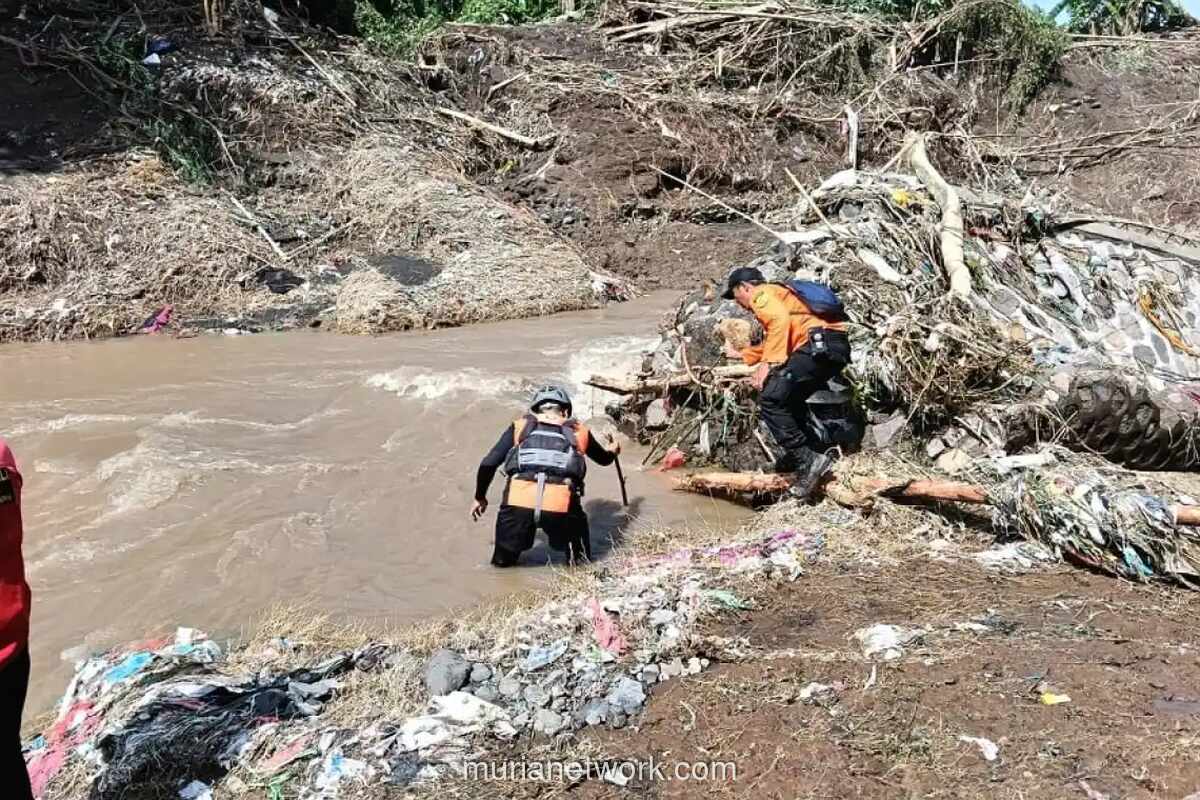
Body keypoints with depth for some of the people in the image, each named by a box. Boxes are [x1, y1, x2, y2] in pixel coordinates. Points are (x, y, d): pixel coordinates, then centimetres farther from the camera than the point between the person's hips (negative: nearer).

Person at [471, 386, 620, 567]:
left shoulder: (519, 426, 21)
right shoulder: (579, 431, 23)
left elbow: (488, 464, 16)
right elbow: (604, 459, 42)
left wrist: (480, 497, 31)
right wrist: (613, 450, 65)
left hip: (518, 503, 0)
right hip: (561, 506, 0)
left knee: (503, 562, 22)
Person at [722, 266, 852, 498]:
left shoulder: (761, 294, 5)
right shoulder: (779, 295, 34)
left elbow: (780, 320, -16)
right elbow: (774, 342, 43)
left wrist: (768, 364, -19)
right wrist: (743, 355, 56)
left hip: (821, 345, -10)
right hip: (836, 348, 10)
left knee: (771, 399, -15)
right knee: (789, 397, 26)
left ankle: (806, 459, -17)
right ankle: (795, 455, 27)